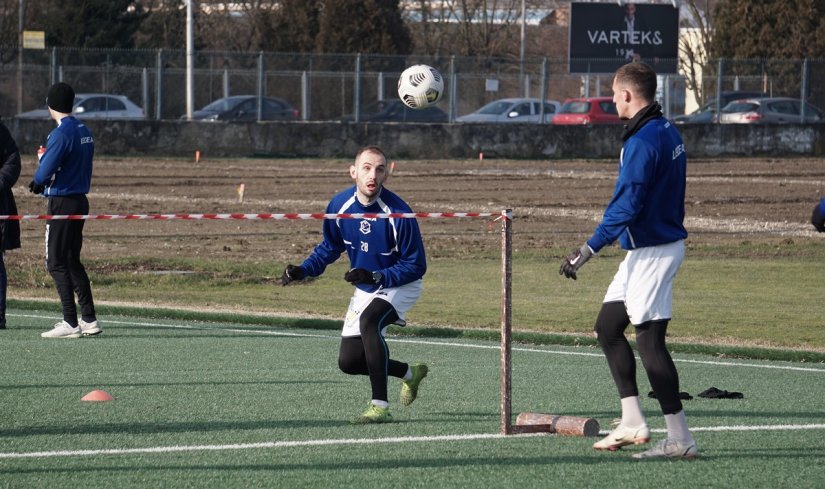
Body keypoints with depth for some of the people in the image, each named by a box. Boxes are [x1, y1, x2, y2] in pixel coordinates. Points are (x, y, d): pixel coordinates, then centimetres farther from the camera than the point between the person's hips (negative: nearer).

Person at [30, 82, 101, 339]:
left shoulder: (60, 134, -17)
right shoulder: (84, 131, 10)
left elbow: (45, 171, -22)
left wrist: (37, 181, 1)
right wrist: (42, 183, 9)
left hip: (62, 203, -9)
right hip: (80, 200, 9)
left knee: (57, 264, -4)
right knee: (72, 262, 16)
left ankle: (71, 323, -7)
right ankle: (89, 320, 16)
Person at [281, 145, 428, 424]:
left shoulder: (398, 213, -27)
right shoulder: (340, 206, -12)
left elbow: (416, 265, -20)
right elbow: (330, 248, 7)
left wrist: (376, 276, -32)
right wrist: (303, 270, -10)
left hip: (401, 286, -6)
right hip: (365, 290, 6)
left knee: (369, 320, -36)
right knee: (348, 362, 3)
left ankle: (380, 406, -35)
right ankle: (409, 373, 31)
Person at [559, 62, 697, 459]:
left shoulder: (644, 140, -20)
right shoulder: (667, 132, 11)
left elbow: (626, 206, -24)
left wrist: (588, 250, -22)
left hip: (653, 251, -11)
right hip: (643, 250, 11)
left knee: (649, 341, -9)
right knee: (607, 326, 15)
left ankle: (680, 439, -7)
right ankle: (632, 423, 15)